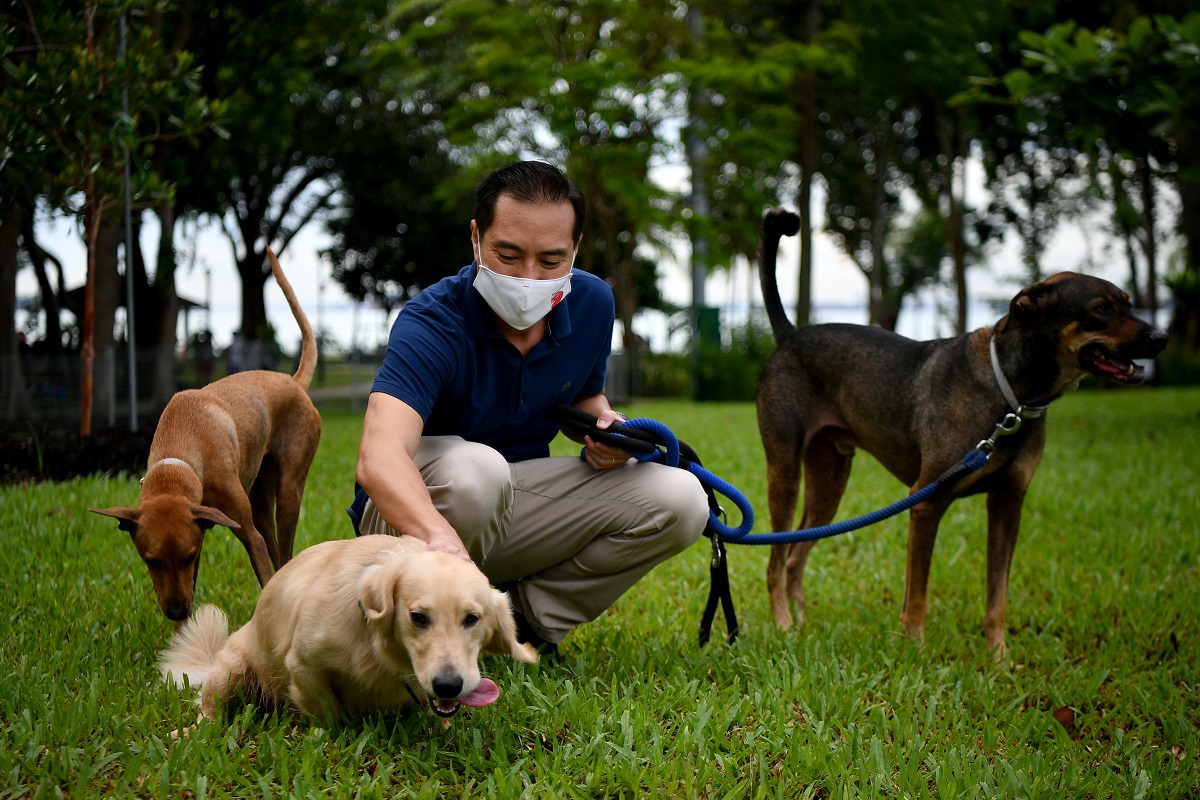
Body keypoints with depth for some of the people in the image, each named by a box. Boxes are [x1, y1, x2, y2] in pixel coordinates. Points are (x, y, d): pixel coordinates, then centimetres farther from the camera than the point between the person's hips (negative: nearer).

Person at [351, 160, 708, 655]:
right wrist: (440, 539, -64)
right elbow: (378, 456, -43)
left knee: (680, 500, -14)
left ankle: (527, 614, -2)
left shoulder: (591, 303, -5)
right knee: (476, 469, -40)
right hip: (414, 510, -6)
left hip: (518, 503, 6)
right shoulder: (432, 322, -26)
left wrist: (603, 429, -8)